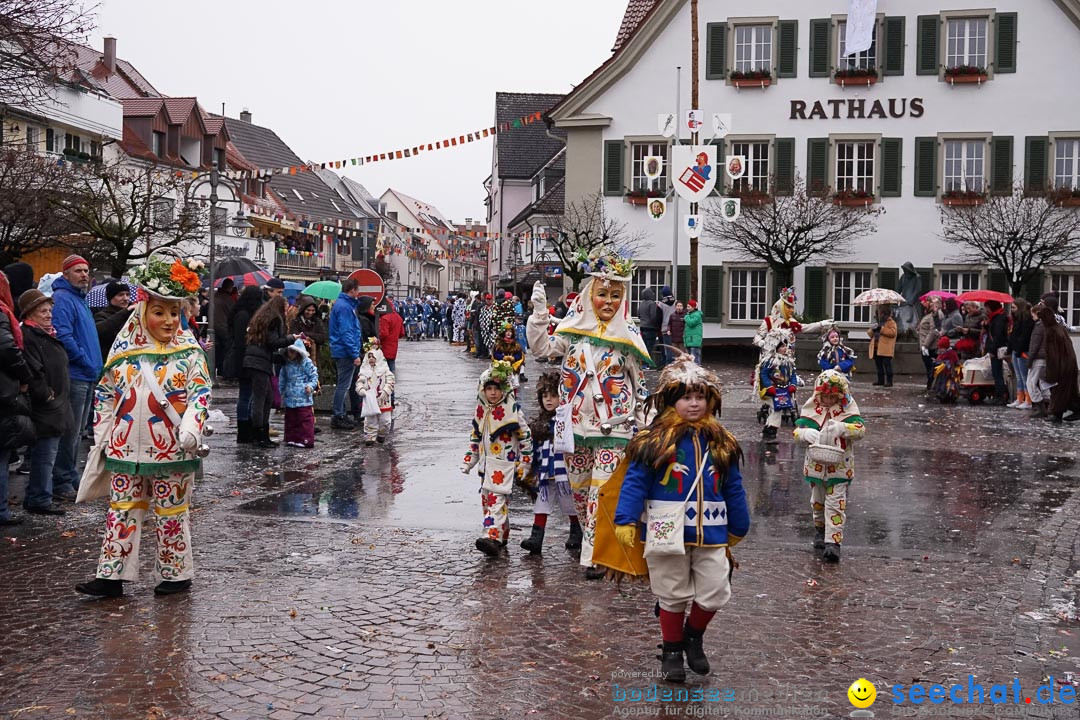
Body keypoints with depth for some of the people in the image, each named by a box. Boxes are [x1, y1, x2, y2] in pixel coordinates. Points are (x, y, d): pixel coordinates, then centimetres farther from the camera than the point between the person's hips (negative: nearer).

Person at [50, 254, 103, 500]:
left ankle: (71, 478, 23)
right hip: (75, 376, -10)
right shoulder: (62, 298, -11)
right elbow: (64, 337, -21)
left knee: (77, 431, 15)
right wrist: (89, 364, -15)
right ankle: (62, 482, 0)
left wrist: (94, 366, 14)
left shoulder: (79, 299, 19)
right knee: (70, 431, -6)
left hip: (88, 378, 10)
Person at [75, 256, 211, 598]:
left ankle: (176, 573, 20)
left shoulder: (188, 350, -4)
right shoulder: (125, 349, 3)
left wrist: (191, 427, -22)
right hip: (126, 449, 3)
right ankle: (112, 575, 12)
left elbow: (201, 392, -8)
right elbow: (105, 393, 11)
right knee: (122, 511, 6)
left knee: (171, 513, 8)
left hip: (172, 451, -3)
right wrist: (102, 435, 7)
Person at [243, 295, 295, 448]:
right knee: (260, 398, -8)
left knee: (268, 397, 13)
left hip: (254, 361, 10)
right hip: (261, 362, -10)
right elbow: (274, 342, -15)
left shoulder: (262, 317, 22)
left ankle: (263, 434, 15)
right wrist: (292, 338, -8)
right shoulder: (274, 319, -7)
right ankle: (260, 436, -7)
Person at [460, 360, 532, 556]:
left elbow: (526, 436, -5)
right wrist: (468, 461, 16)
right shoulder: (481, 411, 10)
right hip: (486, 464, 7)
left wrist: (524, 463, -4)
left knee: (496, 499, -17)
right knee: (486, 500, 10)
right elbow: (475, 438, 20)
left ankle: (493, 536, -26)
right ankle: (503, 537, 21)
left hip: (505, 464, -7)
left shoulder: (512, 410, -9)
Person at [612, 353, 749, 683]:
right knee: (673, 595, 10)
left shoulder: (721, 442, 5)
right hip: (668, 533, -3)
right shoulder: (654, 440, -8)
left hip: (711, 533, 3)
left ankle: (693, 636, 30)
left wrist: (738, 528, 16)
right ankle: (672, 650, 29)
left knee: (715, 593, 1)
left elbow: (734, 488, 12)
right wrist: (625, 520, -18)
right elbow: (635, 482, -10)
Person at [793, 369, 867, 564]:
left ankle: (833, 542, -9)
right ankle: (820, 529, 42)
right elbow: (798, 429, -7)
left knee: (836, 502, -8)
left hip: (840, 465, -3)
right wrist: (808, 433, -30)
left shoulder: (848, 408, -7)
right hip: (816, 462, 3)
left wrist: (842, 427, -36)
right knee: (818, 500, 19)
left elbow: (860, 429, -18)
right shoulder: (812, 407, -3)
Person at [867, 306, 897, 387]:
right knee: (878, 365, 11)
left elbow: (892, 332, -17)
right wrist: (873, 329, -2)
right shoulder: (879, 323, 25)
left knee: (887, 365, -9)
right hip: (876, 348, 8)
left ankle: (889, 381, -7)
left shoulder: (891, 323, 1)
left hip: (886, 349, -8)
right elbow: (869, 333, 22)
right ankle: (880, 380, 19)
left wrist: (881, 329, -17)